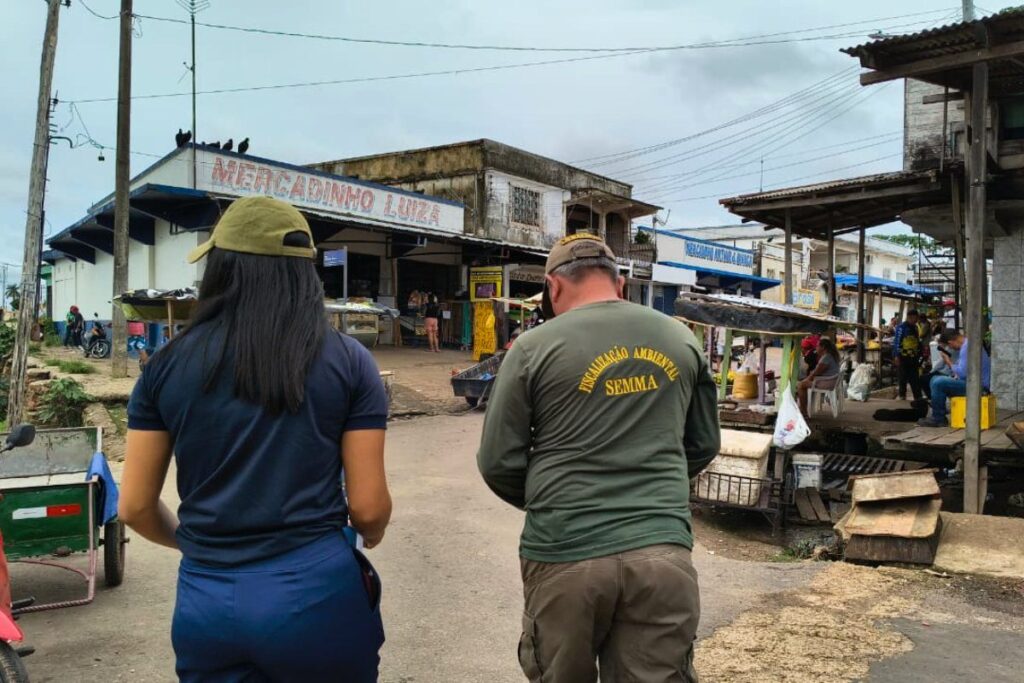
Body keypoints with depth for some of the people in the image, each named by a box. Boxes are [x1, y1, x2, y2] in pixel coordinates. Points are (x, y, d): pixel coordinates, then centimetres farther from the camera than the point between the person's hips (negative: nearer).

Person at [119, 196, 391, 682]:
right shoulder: (347, 361, -7)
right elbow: (368, 508, -6)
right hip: (318, 592, 0)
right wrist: (370, 540, 18)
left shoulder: (168, 364, -1)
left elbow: (135, 506, 4)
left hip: (205, 601, 0)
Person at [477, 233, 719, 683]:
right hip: (664, 552, 3)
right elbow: (704, 445, 15)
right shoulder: (682, 340, 7)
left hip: (566, 555, -2)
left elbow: (498, 463, -2)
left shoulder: (534, 347, -4)